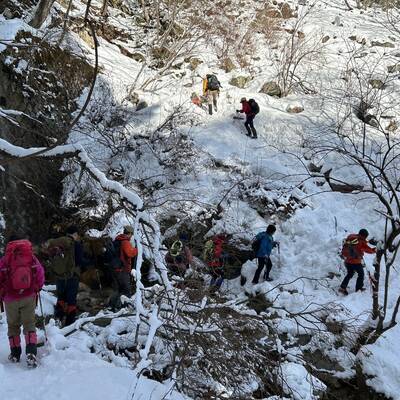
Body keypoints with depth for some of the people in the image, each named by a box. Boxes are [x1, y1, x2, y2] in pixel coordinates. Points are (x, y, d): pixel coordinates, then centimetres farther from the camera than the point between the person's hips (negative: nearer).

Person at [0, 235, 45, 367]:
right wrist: (37, 289, 17)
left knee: (13, 326, 16)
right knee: (29, 324, 7)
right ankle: (31, 353, -8)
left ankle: (15, 354, 20)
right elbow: (40, 274, -1)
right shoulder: (31, 257, -6)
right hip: (29, 297, 1)